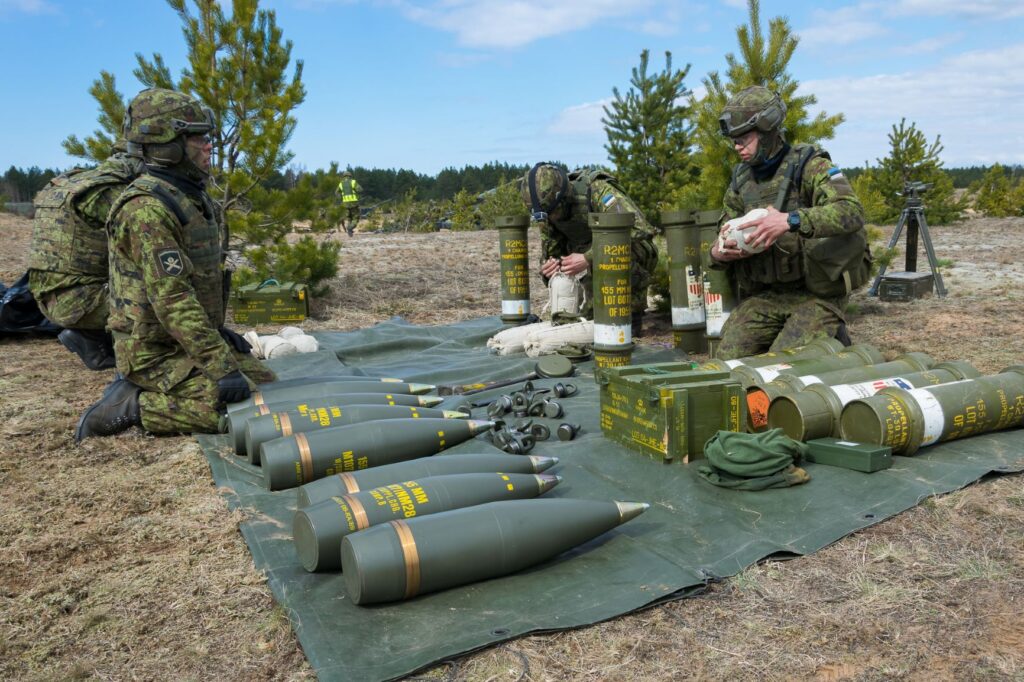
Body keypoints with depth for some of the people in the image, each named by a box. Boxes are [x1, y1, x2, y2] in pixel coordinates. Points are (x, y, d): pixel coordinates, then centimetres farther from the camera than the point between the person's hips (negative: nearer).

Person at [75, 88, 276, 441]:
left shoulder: (190, 197, 10)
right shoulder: (147, 208, -21)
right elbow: (172, 300, -27)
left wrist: (217, 330, 17)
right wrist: (219, 365, -29)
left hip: (187, 339, 10)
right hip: (155, 351, -10)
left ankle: (146, 389, 12)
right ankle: (131, 406, -6)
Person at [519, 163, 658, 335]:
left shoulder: (598, 191, -33)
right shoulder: (547, 213, -13)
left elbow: (640, 230, -44)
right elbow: (551, 252, 0)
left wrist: (588, 259, -47)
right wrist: (548, 269, -26)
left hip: (638, 254, -5)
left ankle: (632, 315, -18)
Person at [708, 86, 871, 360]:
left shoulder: (809, 165, -9)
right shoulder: (740, 179, 9)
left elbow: (852, 212, -25)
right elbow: (726, 233, 16)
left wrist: (791, 220, -38)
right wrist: (718, 253, -10)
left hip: (817, 295, -6)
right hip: (764, 296, 6)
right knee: (727, 361, -6)